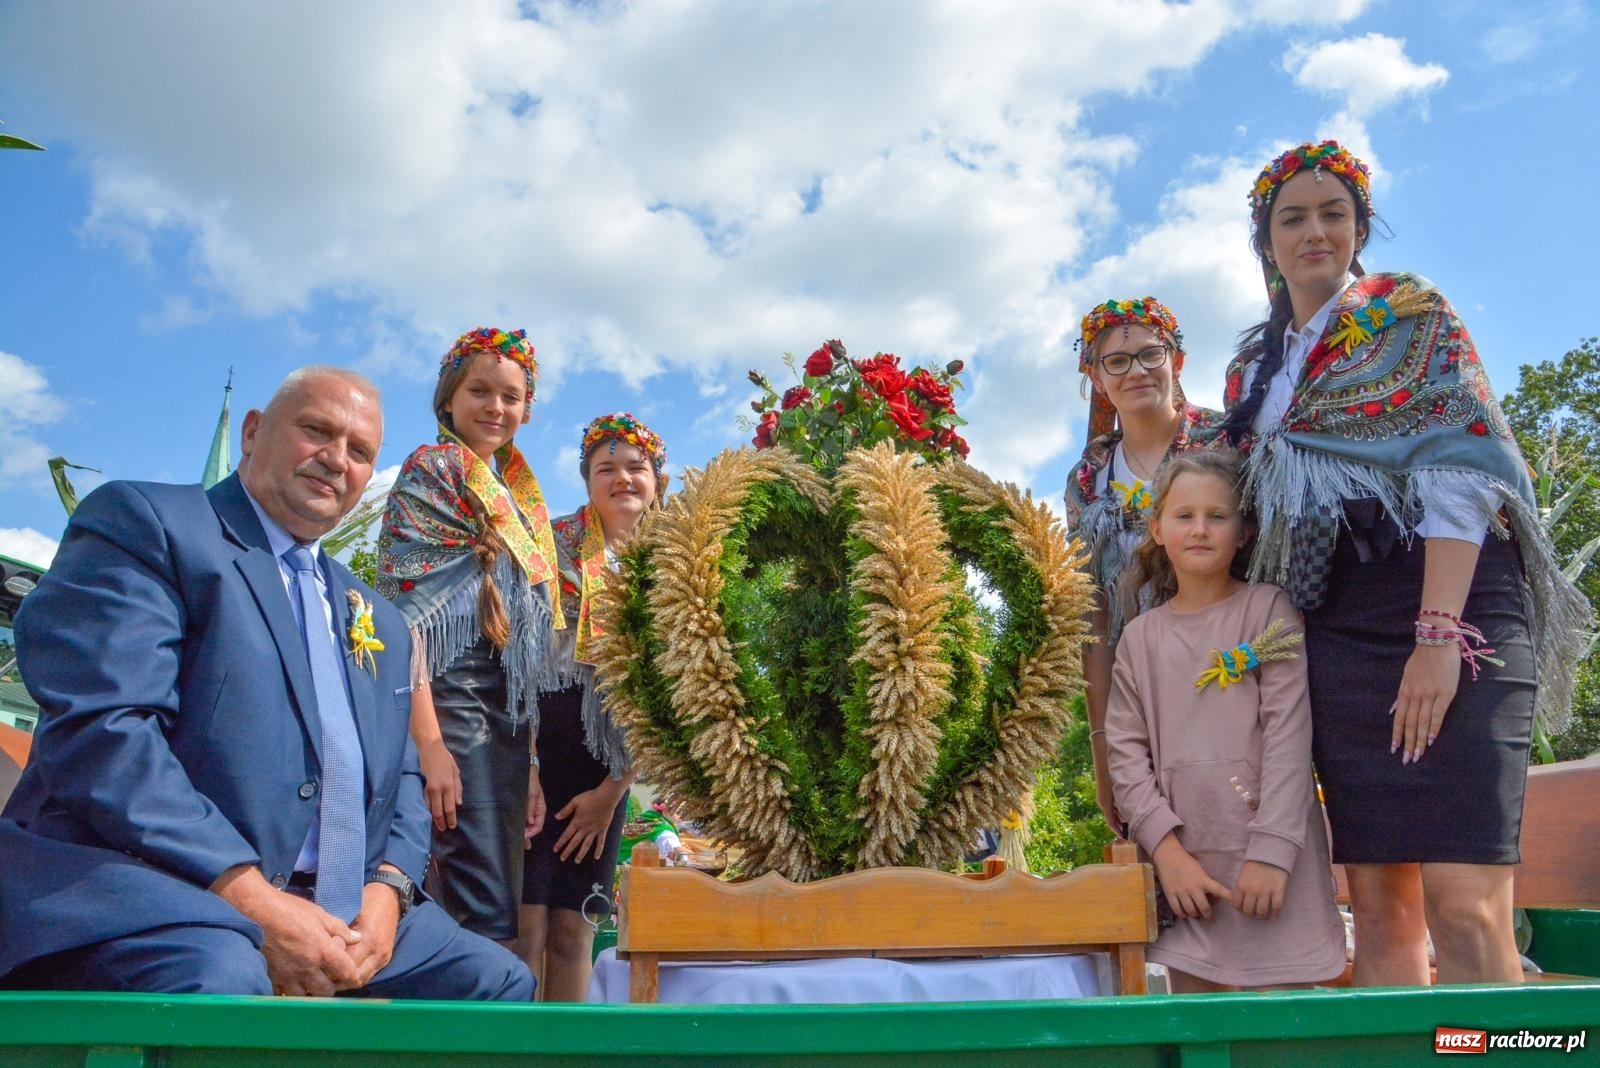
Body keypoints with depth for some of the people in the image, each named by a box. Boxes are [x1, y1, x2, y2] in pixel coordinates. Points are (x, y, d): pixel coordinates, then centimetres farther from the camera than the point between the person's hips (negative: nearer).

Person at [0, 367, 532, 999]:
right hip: (150, 887, -7)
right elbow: (101, 727, -15)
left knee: (500, 984, -2)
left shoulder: (379, 620, 22)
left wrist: (387, 887, -3)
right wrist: (250, 899, -21)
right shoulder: (144, 524, -1)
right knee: (220, 982, -36)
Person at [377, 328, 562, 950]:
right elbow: (404, 609, -12)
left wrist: (531, 766, 16)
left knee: (496, 909, 8)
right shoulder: (431, 472, 0)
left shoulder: (521, 502, 21)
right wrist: (428, 743, -20)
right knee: (488, 918, -11)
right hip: (453, 704, -7)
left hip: (507, 715, 7)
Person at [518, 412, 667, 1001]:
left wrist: (612, 792, 1)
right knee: (525, 923, -6)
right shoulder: (553, 544, 3)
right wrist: (525, 768, -13)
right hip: (532, 745, -2)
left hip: (606, 764, 3)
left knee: (573, 929, 7)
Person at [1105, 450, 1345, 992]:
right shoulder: (1141, 636, 9)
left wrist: (1271, 849, -14)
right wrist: (1164, 845, -9)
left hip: (1272, 857, -3)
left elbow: (1289, 734, -8)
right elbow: (1126, 750, 3)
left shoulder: (1268, 610, 0)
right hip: (1183, 861, 3)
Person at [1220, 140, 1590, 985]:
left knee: (1465, 906, -12)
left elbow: (1459, 469, -7)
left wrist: (1438, 633, -18)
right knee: (1378, 902, 2)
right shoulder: (1253, 367, 19)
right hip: (1336, 630, 4)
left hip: (1451, 599, -4)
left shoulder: (1412, 313, 5)